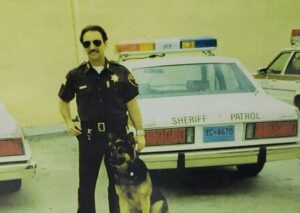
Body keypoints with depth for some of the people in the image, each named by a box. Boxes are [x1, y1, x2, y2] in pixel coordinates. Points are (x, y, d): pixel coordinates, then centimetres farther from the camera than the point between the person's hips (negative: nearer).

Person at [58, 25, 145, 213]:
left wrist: (140, 132, -4)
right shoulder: (76, 76, 0)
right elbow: (64, 101, 15)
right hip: (89, 137, 0)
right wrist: (68, 121, -1)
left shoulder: (121, 73, -1)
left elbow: (132, 104, 1)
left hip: (118, 135, 0)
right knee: (86, 185, 9)